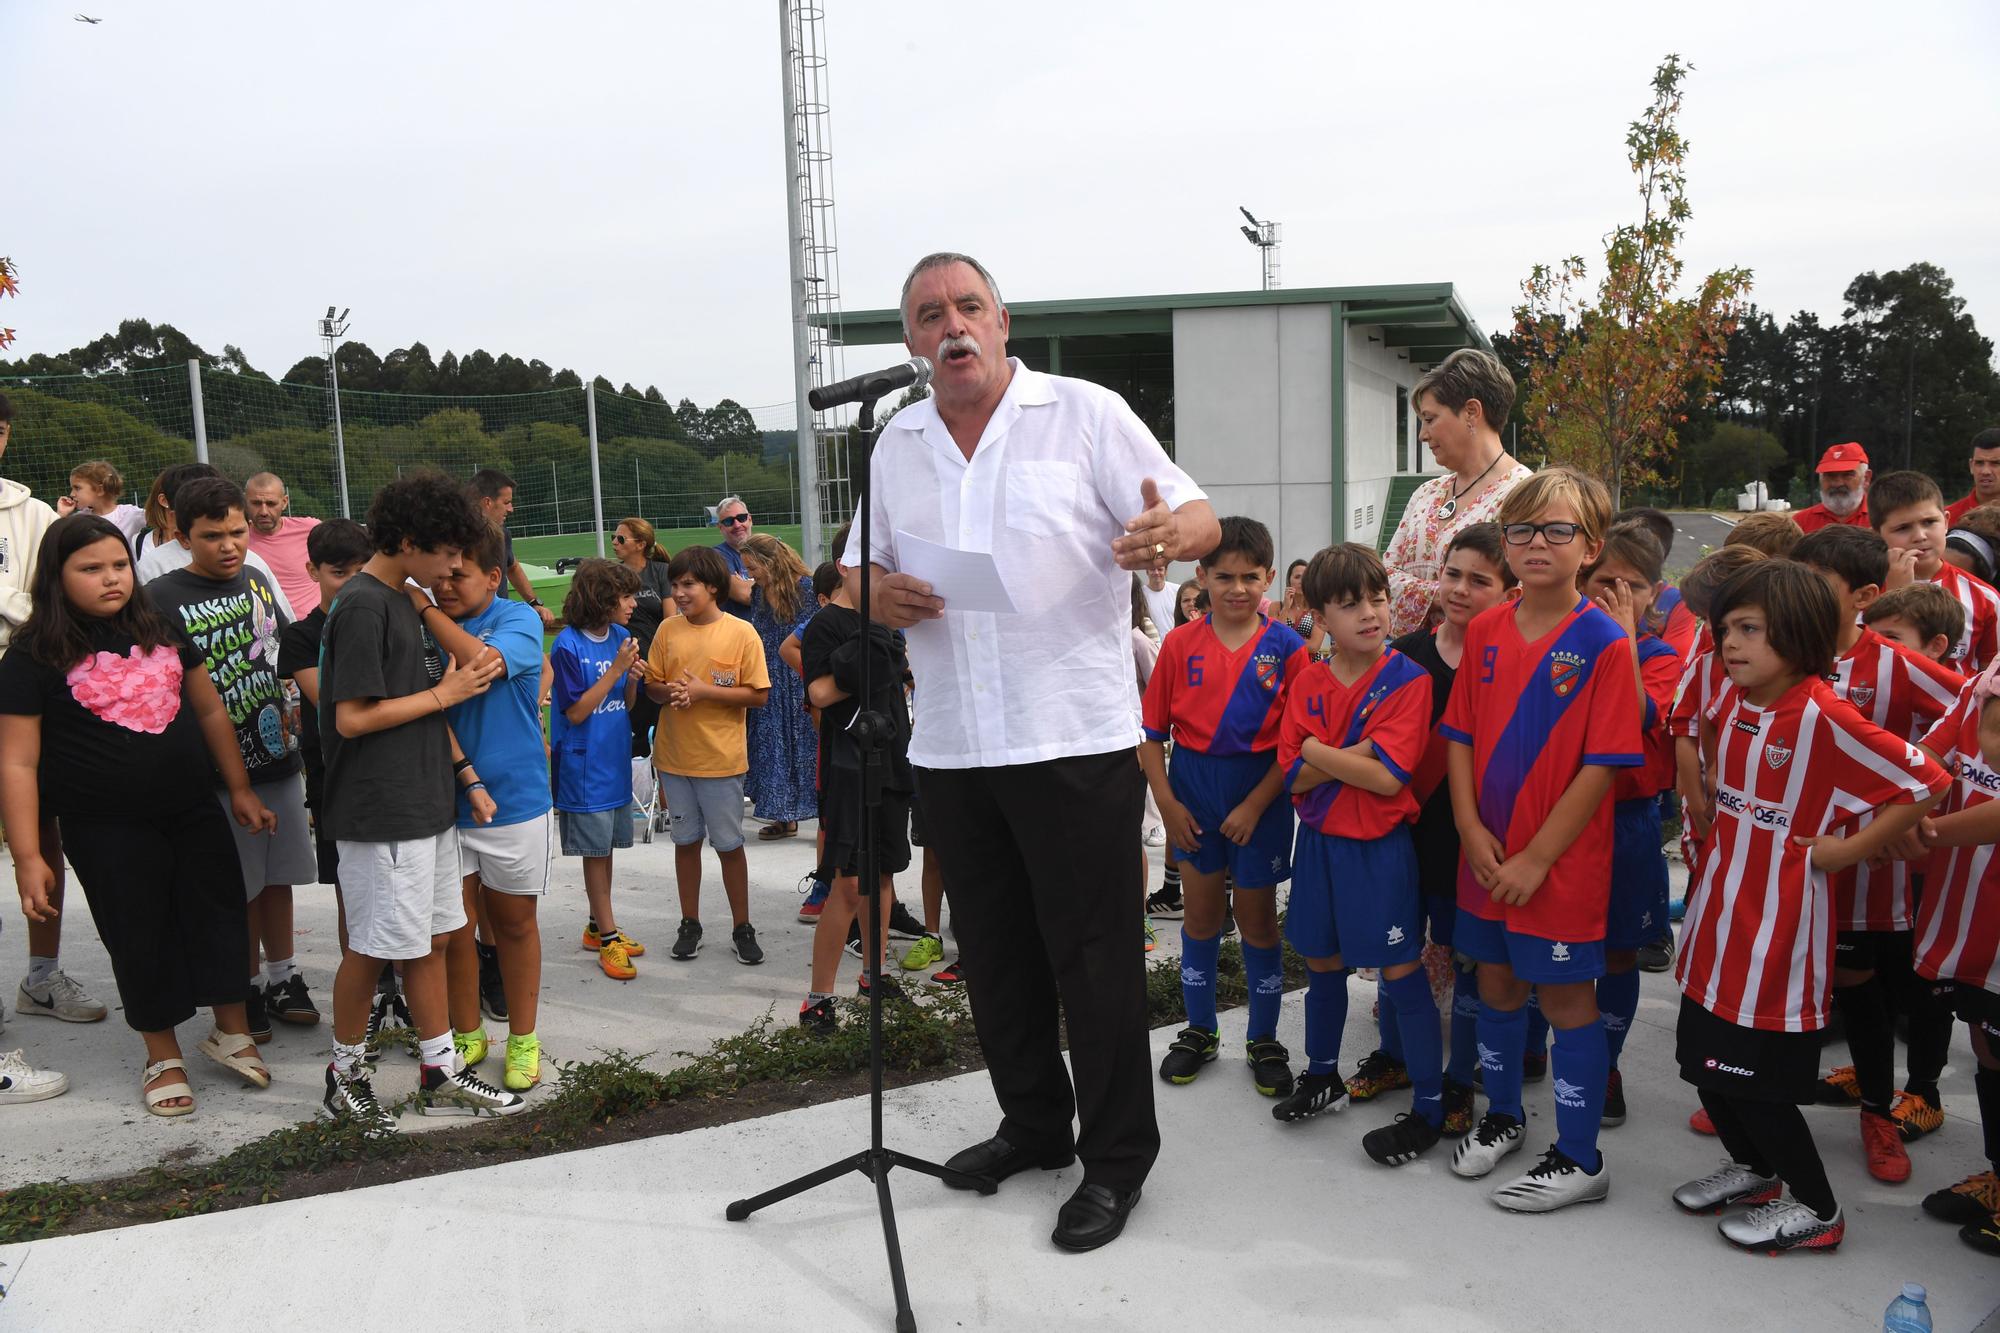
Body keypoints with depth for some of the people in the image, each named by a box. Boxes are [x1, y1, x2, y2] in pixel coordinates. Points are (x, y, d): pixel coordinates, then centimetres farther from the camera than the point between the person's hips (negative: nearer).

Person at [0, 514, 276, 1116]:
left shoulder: (160, 630, 4)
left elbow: (209, 709, 12)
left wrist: (240, 789, 10)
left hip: (194, 812, 4)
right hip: (109, 832, -4)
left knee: (220, 916, 9)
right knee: (141, 938, 8)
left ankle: (231, 1032, 29)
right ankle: (163, 1057, 27)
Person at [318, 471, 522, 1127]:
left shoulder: (404, 602, 14)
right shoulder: (362, 607, -15)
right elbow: (353, 718, -19)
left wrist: (464, 773, 16)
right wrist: (444, 692, -12)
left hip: (427, 805, 9)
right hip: (381, 813, -9)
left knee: (430, 940, 13)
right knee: (373, 947, 3)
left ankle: (441, 1073, 22)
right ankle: (345, 1072, 21)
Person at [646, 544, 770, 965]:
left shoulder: (742, 633, -9)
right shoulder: (668, 630, 2)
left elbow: (758, 695, -10)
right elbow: (652, 684, 8)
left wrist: (705, 690, -19)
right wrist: (670, 691, -15)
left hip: (721, 758, -3)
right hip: (674, 756, 3)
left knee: (729, 845, 6)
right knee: (686, 841, 13)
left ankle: (742, 928, 19)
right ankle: (690, 925, 26)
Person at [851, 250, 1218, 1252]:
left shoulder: (1087, 414, -2)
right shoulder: (896, 445, 13)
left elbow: (1199, 516, -5)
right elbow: (860, 569, 18)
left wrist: (1169, 533, -29)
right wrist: (879, 595, -6)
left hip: (1075, 741, -5)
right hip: (951, 747, 5)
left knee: (1093, 956, 1)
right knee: (994, 953, 16)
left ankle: (1115, 1160, 18)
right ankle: (1033, 1124, 35)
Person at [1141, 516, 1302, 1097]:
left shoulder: (1287, 647, -7)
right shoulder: (1180, 644, -2)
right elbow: (1152, 732, 0)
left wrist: (1255, 805, -14)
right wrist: (1167, 802, -7)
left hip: (1260, 793, -2)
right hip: (1193, 792, 2)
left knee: (1257, 916, 9)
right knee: (1201, 913, 12)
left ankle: (1264, 1040, 25)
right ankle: (1200, 1031, 28)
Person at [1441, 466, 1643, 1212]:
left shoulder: (1603, 643, -13)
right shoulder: (1484, 632, 3)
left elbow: (1602, 765, -15)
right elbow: (1460, 736, 6)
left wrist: (1537, 857, -16)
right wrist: (1471, 828, -6)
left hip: (1562, 862, -5)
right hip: (1486, 855, 5)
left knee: (1567, 997, 5)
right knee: (1497, 983, 18)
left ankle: (1580, 1159, 20)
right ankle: (1502, 1116, 39)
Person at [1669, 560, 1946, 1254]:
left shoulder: (1823, 719, -19)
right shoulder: (1733, 701, 4)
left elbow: (1925, 782, -18)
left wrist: (1845, 849, -15)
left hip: (1779, 926, -7)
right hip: (1720, 910, 8)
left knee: (1755, 1076, 1)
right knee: (1706, 1058, 16)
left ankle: (1815, 1207, 22)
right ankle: (1753, 1168, 39)